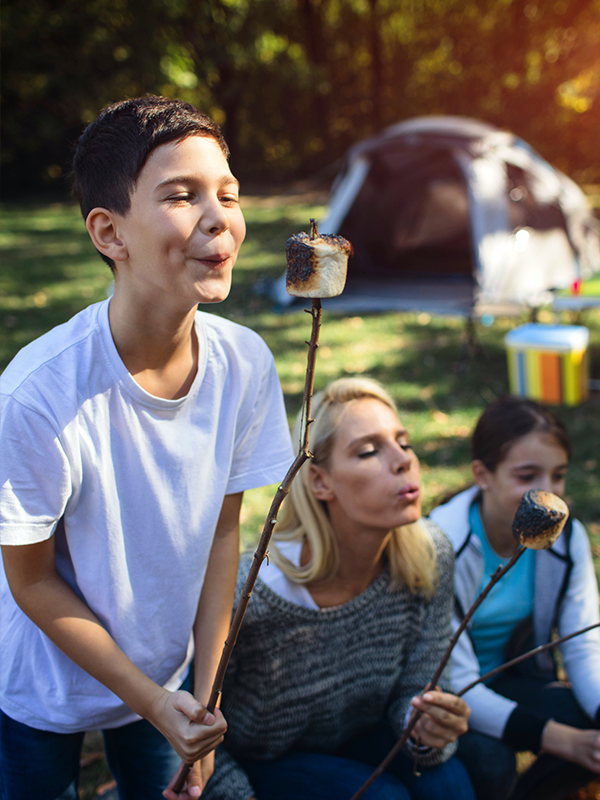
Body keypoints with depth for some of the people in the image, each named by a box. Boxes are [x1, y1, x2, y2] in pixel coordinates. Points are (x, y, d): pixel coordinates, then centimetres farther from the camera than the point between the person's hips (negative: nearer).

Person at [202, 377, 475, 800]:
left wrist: (427, 731, -27)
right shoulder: (248, 593, -32)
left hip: (353, 741, 4)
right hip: (253, 765, -4)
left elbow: (412, 692, -7)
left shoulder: (430, 557, -18)